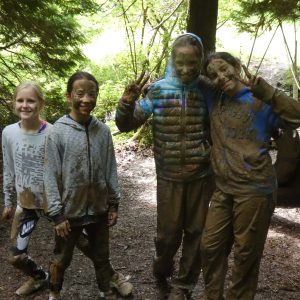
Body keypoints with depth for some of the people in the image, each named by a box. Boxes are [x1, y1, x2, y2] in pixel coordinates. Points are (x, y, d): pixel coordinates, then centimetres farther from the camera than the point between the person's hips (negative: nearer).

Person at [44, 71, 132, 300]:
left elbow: (111, 170, 3)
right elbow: (51, 176, -11)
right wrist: (56, 213, -12)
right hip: (70, 211, -2)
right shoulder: (57, 132, -13)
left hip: (99, 209, 2)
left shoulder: (103, 130, -4)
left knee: (102, 256, 19)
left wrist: (114, 203, 4)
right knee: (61, 259, 17)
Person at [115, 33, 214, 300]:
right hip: (169, 177, -1)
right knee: (168, 234, 8)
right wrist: (128, 102, -22)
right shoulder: (158, 90, -5)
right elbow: (126, 125, -4)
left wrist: (210, 151, -6)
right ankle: (161, 273, 38)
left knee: (196, 232, 10)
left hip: (202, 175, 1)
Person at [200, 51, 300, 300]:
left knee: (246, 253, 7)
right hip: (223, 189, 6)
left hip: (255, 189, -6)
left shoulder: (259, 101, -6)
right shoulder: (214, 101, 11)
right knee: (211, 246, 14)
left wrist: (267, 92, -28)